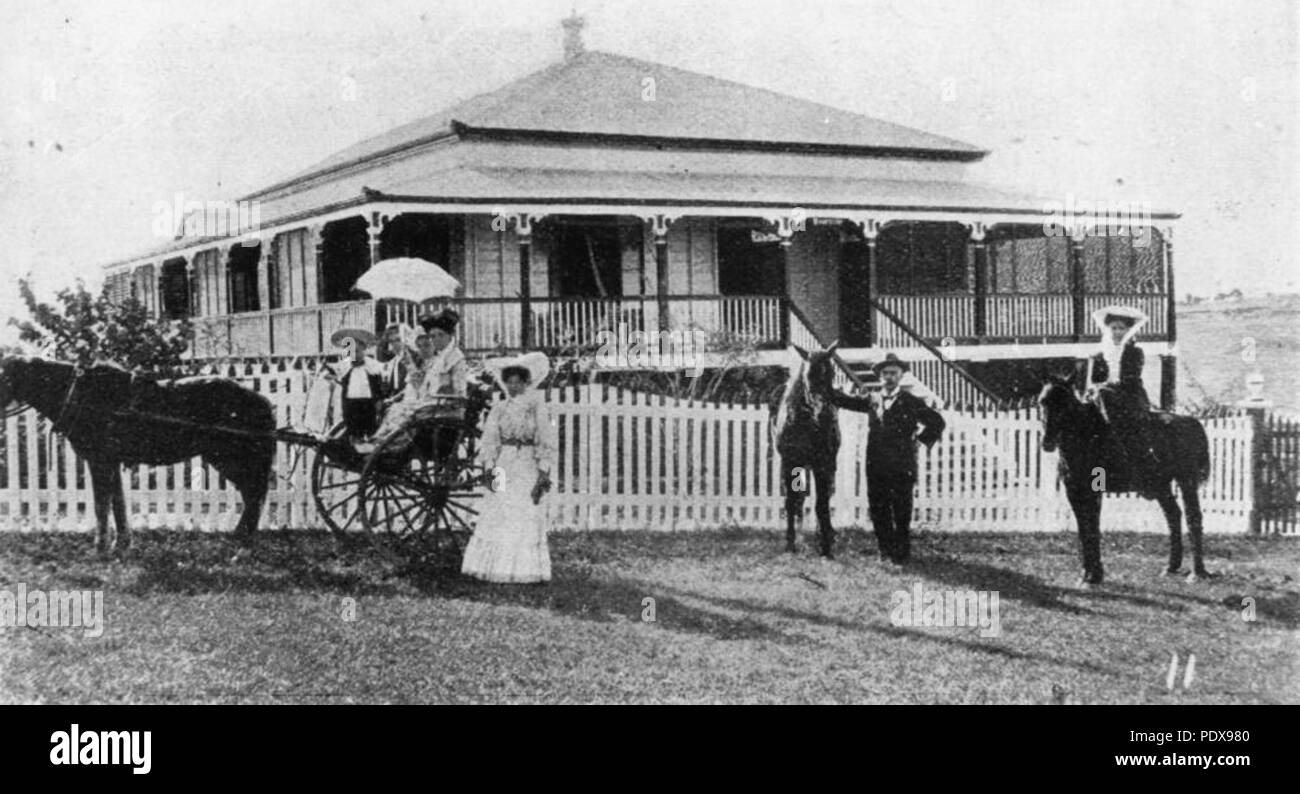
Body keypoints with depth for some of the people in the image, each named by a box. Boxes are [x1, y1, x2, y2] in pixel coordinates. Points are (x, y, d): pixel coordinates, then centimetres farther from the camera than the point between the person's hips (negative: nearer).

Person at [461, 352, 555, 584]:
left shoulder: (536, 406, 2)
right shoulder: (499, 410, 9)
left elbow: (545, 441, -2)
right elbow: (489, 441, 4)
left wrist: (544, 472, -10)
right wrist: (489, 469, -9)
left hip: (527, 467, -2)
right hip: (503, 466, 2)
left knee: (525, 519, -3)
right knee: (496, 518, -1)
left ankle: (525, 570, 2)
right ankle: (494, 567, 2)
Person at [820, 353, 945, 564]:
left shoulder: (911, 402, 0)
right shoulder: (873, 400, 12)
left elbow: (937, 422, 2)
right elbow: (846, 401, 16)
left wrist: (921, 438, -3)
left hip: (902, 467, -4)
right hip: (876, 466, 4)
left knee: (901, 513, 0)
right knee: (878, 511, 7)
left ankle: (902, 554, 11)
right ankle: (886, 551, 19)